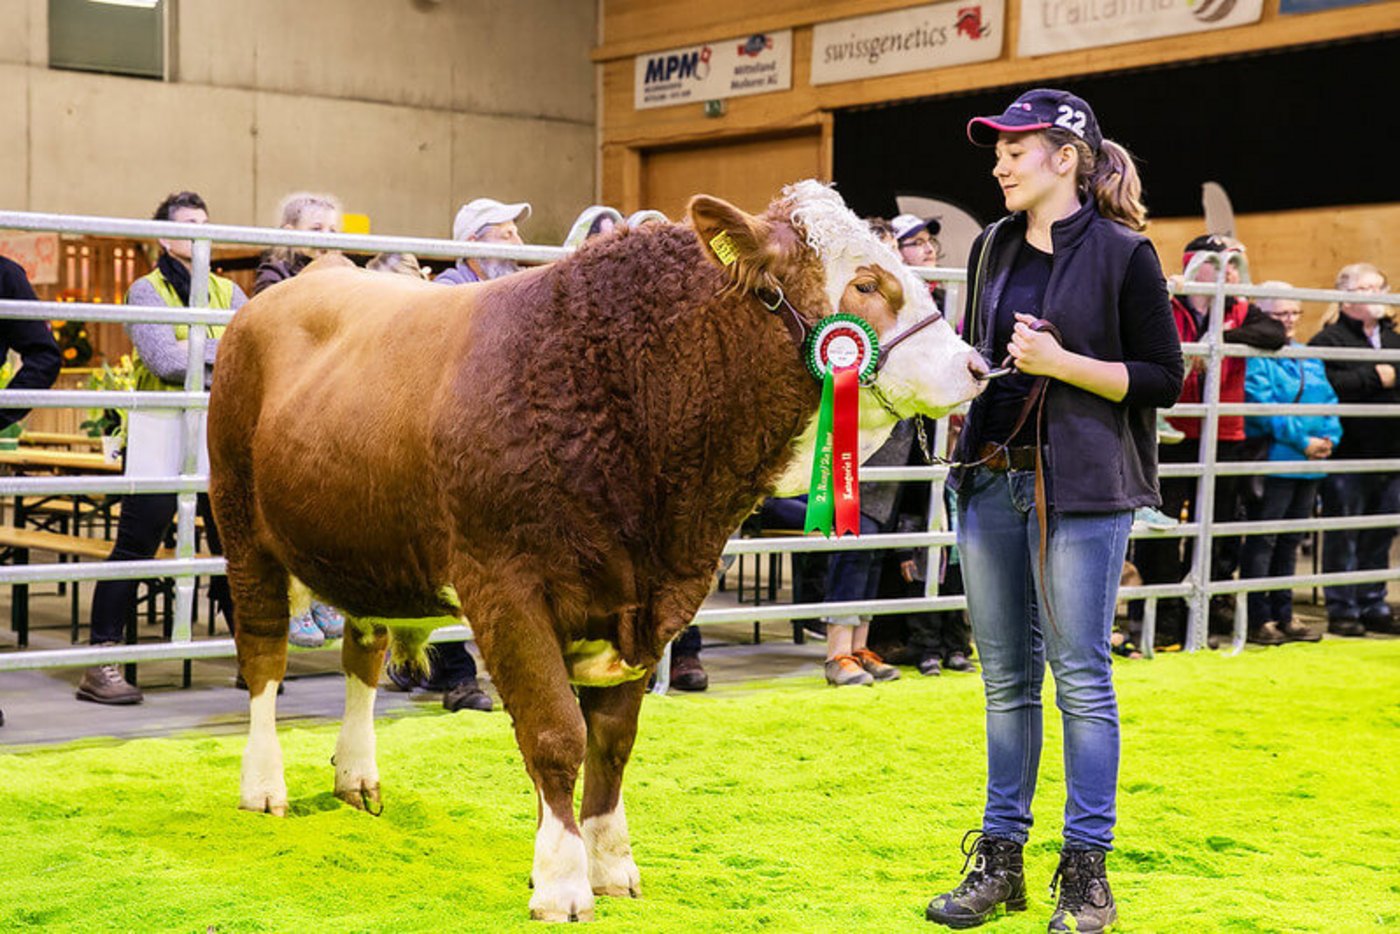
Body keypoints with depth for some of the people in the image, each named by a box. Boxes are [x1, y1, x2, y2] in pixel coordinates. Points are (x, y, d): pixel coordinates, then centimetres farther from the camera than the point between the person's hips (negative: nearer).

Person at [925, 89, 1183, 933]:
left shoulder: (1123, 254, -6)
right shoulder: (994, 248, 12)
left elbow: (1163, 379, -8)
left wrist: (1063, 363, -17)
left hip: (1082, 487, -6)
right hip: (991, 477, 6)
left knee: (1080, 676, -1)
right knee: (1006, 675, 11)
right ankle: (1000, 857, 20)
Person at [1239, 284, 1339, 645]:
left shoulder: (1310, 358, 17)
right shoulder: (1256, 358, -8)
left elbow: (1329, 400, 14)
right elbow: (1263, 406, -17)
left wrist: (1329, 437, -5)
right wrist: (1302, 440, -17)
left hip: (1309, 465, 8)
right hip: (1272, 461, -8)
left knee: (1290, 540, 14)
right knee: (1263, 540, -4)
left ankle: (1284, 614, 21)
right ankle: (1259, 620, 1)